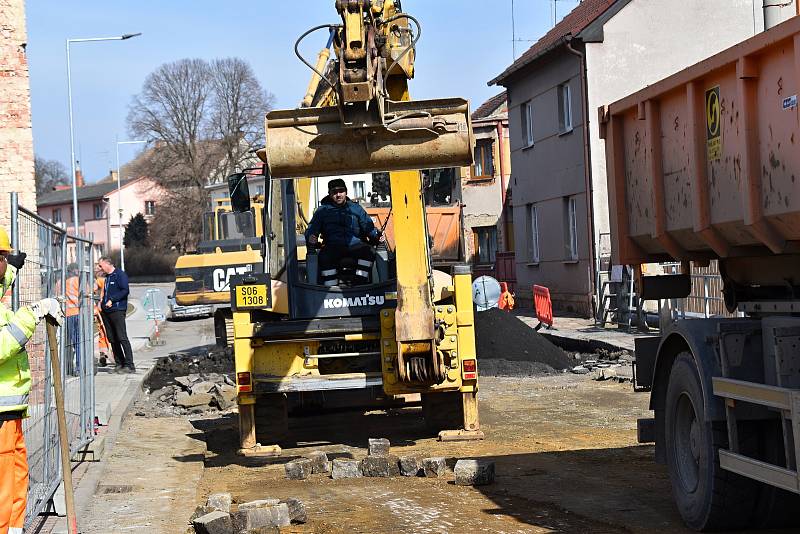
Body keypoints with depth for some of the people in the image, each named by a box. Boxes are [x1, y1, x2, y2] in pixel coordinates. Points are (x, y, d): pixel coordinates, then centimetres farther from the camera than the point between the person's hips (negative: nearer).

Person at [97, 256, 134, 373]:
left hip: (117, 310, -9)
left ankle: (129, 365, -12)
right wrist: (101, 302, 12)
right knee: (112, 339, 7)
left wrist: (111, 300, -17)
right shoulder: (107, 277, 20)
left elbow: (125, 291, -15)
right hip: (106, 311, 9)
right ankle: (119, 364, 12)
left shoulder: (120, 275, -6)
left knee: (122, 338, -12)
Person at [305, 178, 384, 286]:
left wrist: (377, 236, -4)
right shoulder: (323, 210, 18)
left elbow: (369, 227, 18)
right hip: (333, 247, -1)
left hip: (355, 245, 1)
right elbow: (311, 230, 15)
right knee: (325, 257, -34)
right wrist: (310, 238, -10)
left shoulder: (356, 208, 20)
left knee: (367, 251, -32)